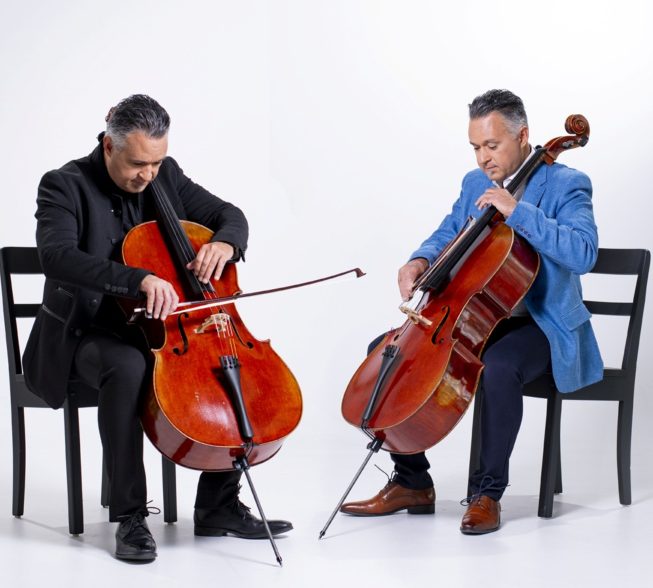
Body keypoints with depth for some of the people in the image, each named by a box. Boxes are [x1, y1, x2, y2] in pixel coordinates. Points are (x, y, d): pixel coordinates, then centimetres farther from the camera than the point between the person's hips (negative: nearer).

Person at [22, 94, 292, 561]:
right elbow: (57, 257, -32)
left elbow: (230, 215, 10)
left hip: (162, 330, 6)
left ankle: (218, 506, -3)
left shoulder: (166, 176, 4)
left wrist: (224, 242, -17)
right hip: (85, 336, -6)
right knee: (128, 367, -38)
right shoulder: (64, 186, -14)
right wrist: (139, 279, -46)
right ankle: (130, 516, -27)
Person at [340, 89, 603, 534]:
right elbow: (446, 236, 20)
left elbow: (583, 254, -27)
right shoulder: (475, 183, 10)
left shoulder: (566, 185, -11)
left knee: (498, 366, -39)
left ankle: (487, 492, -21)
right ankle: (412, 483, 2)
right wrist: (421, 261, -4)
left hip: (541, 325, -7)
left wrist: (518, 209, -31)